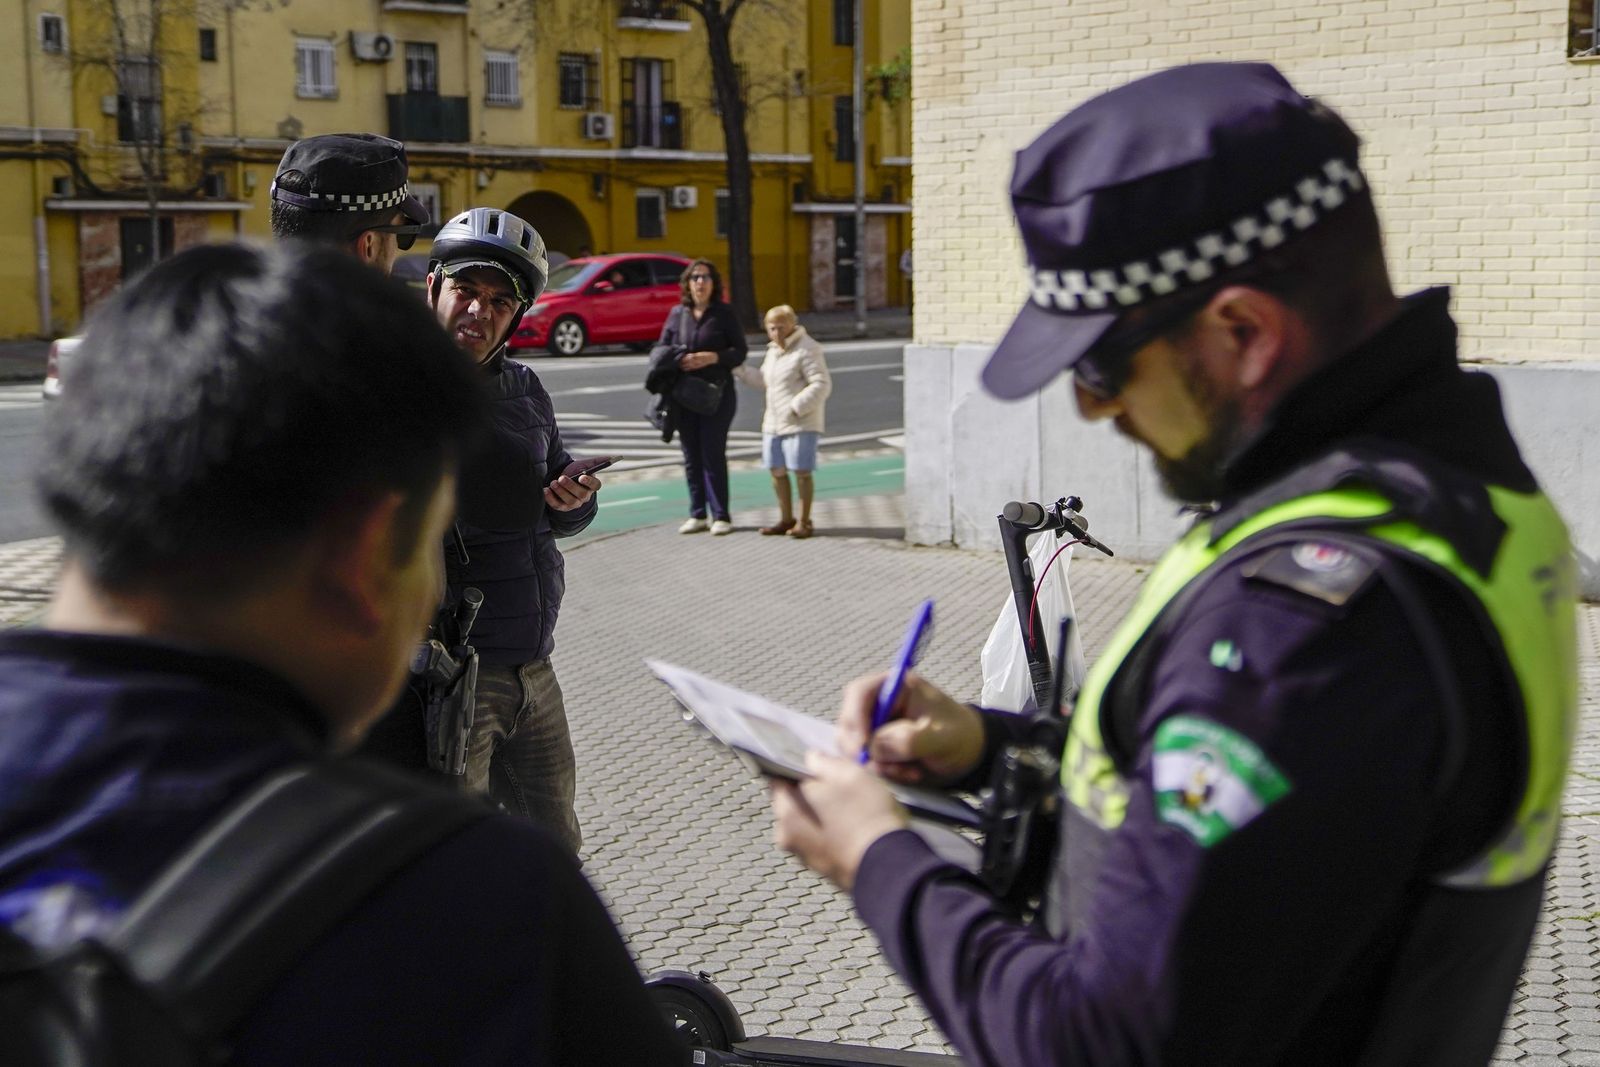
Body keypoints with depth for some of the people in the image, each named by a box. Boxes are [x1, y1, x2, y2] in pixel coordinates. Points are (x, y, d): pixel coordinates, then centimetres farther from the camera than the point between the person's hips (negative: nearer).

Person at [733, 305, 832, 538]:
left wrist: (796, 407, -23)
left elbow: (821, 384, -18)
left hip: (800, 423, -8)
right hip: (773, 423, 8)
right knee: (777, 471, 11)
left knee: (801, 471, -4)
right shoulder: (773, 350, 16)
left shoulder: (807, 349, -12)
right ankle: (786, 519, 22)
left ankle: (804, 522, 5)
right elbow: (763, 380, 27)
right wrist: (738, 368, 15)